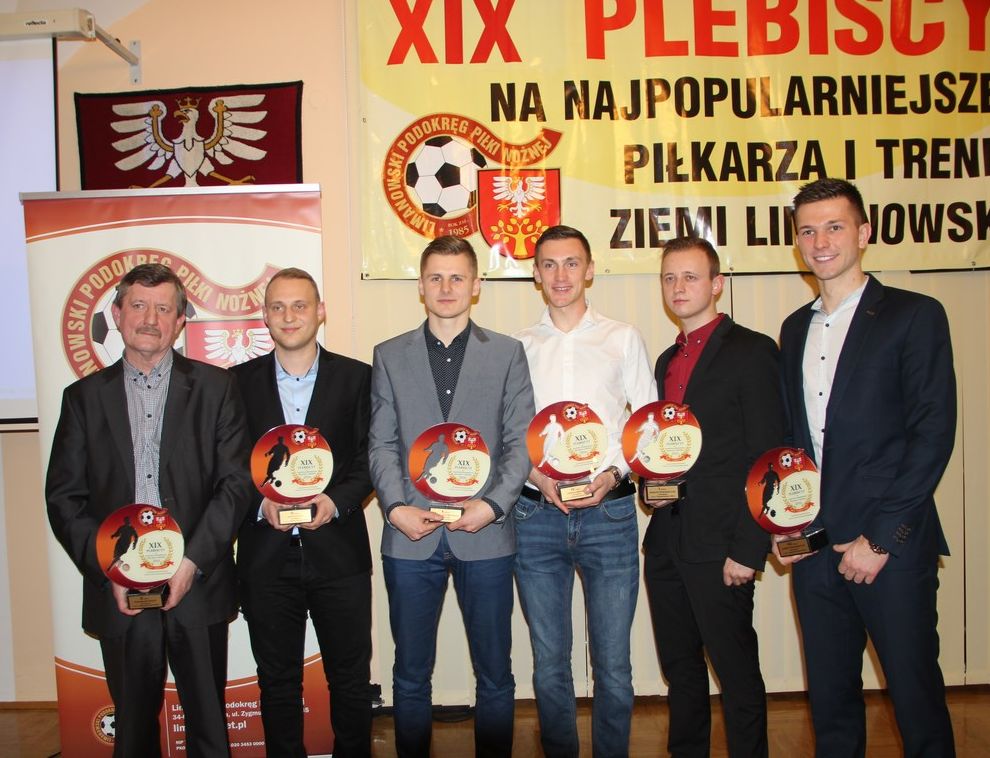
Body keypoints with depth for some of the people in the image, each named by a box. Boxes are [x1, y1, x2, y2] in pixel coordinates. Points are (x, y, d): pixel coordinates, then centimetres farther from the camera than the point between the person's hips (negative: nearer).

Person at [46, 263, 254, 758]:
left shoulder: (215, 387, 1)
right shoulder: (84, 396, 6)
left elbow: (236, 481, -4)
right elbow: (64, 497, 3)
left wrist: (193, 561, -13)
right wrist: (109, 570, -8)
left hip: (198, 586, -1)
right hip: (118, 594, 2)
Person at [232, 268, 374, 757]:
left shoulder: (356, 377, 2)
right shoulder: (239, 382, 5)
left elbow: (370, 460, 1)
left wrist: (335, 501, -15)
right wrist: (261, 503, -13)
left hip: (338, 551, -1)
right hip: (266, 555, 1)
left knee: (350, 676, 11)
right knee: (277, 680, 14)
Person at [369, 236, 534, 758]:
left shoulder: (507, 353, 6)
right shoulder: (389, 357, 9)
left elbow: (520, 440, 2)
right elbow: (382, 444, 6)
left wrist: (493, 504, -11)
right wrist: (396, 507, -8)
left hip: (484, 534, 0)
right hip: (411, 535, 1)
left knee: (495, 675, 9)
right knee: (410, 676, 12)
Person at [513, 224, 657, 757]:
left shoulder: (623, 339, 8)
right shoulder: (517, 348, 9)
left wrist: (614, 473, -9)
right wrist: (536, 476, -10)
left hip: (609, 512, -1)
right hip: (535, 514, 1)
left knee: (613, 667, 3)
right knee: (549, 666, 10)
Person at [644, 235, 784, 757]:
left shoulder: (751, 351, -7)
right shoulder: (667, 360, 16)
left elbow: (765, 459, -12)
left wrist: (749, 549, -16)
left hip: (719, 547, -7)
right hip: (665, 544, 7)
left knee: (737, 673, 4)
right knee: (680, 670, 17)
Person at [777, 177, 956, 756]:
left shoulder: (914, 316, -4)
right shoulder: (795, 329, 13)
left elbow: (934, 433, -10)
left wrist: (880, 538, -13)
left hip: (893, 548, -5)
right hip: (815, 549, 5)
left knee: (917, 698, 6)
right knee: (830, 699, 13)